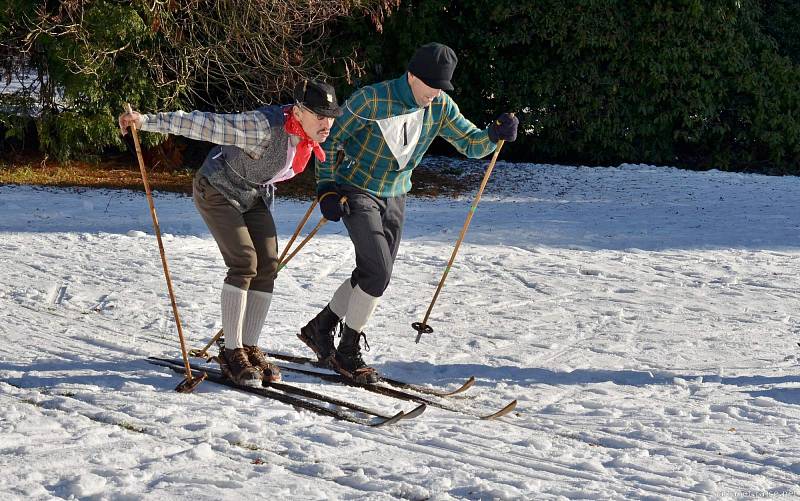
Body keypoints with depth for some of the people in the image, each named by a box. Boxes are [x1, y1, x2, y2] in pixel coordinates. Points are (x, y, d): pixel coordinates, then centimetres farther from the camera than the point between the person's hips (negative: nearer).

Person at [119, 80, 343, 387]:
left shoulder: (311, 133, -13)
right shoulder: (264, 126, -36)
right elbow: (207, 124, -35)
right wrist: (147, 121, -38)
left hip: (254, 196, 7)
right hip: (218, 188, -7)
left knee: (267, 266, -3)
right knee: (244, 263, -19)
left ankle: (250, 348, 6)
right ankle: (232, 353, -11)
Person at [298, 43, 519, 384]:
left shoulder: (441, 107, -5)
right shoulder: (372, 100, -21)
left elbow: (470, 143, 2)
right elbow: (331, 140, -11)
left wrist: (495, 134, -20)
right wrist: (327, 189, -17)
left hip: (394, 198, 7)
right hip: (357, 193, -6)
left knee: (372, 276, 8)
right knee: (378, 273, -16)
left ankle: (320, 328, 27)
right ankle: (348, 353, -1)